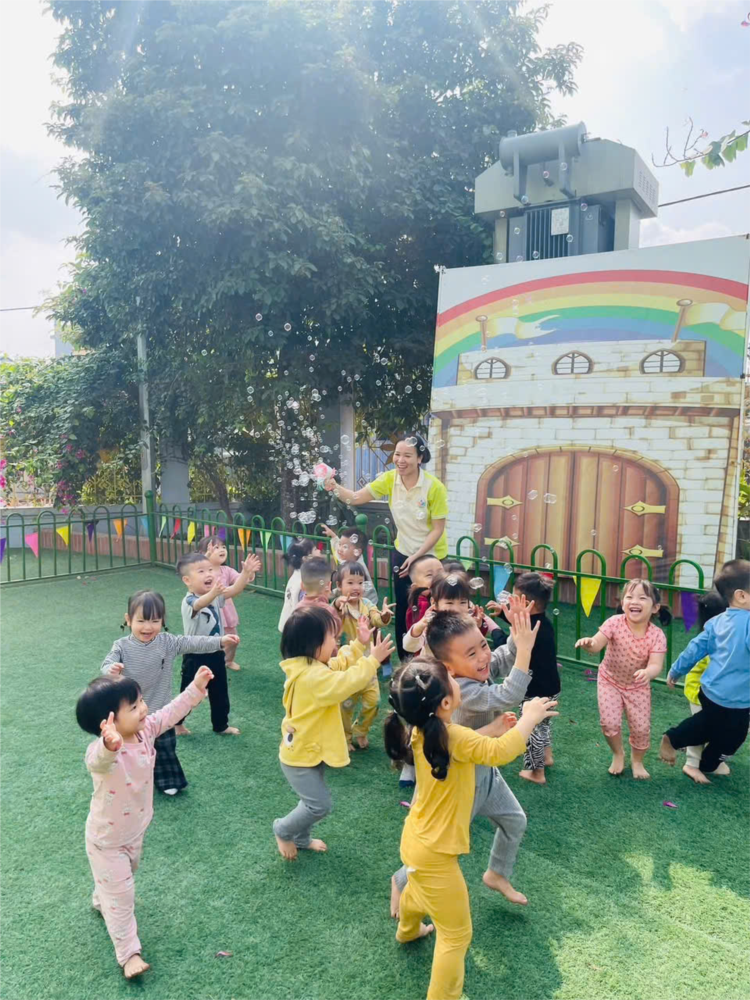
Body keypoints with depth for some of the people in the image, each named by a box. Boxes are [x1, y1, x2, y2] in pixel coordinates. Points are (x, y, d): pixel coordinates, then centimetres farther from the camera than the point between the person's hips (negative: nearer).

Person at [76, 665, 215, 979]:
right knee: (120, 894, 8)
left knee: (126, 875, 32)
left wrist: (195, 688, -6)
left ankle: (101, 901, 62)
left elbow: (170, 712, -3)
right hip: (107, 839, -7)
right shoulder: (102, 753, -42)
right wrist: (110, 745, -89)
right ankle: (129, 952, 27)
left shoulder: (145, 731, -19)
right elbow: (100, 761, -67)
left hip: (135, 831, 7)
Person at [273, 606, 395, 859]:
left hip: (310, 749, 10)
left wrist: (359, 645, 3)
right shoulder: (312, 676, -33)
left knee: (313, 801, 23)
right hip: (301, 755, -10)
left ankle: (301, 838, 42)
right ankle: (283, 831, 21)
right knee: (320, 805, -2)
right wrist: (373, 659, -30)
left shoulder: (309, 667, -1)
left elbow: (338, 665, 13)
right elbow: (345, 683, -37)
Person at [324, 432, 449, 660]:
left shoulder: (434, 487, -23)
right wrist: (335, 488, -33)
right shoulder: (390, 479, -11)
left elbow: (438, 529, -17)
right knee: (402, 610, 11)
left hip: (431, 555, -4)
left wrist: (416, 558, -21)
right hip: (402, 552, 4)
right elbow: (355, 498, -14)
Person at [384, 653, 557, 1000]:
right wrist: (530, 716, -18)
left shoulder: (422, 731, -7)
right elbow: (500, 752, -32)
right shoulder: (452, 736, -33)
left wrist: (493, 727, 0)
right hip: (434, 853, -10)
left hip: (416, 840, 10)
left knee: (417, 889, 39)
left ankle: (408, 930, 67)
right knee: (456, 935, 8)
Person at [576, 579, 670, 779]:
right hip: (609, 680, -1)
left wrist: (647, 673, -56)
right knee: (609, 723, -10)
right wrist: (588, 643, -58)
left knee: (641, 727, 0)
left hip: (638, 686, 1)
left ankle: (637, 760, 33)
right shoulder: (615, 623, -25)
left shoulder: (657, 635, -23)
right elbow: (597, 645, -33)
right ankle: (618, 755, 23)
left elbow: (656, 665, -33)